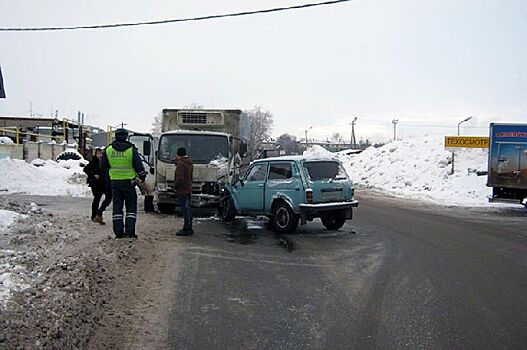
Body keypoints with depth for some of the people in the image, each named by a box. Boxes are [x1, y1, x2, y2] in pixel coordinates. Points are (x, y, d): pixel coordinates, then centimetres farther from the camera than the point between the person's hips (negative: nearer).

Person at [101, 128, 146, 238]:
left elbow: (103, 165, 9)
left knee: (117, 206, 8)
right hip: (128, 182, -2)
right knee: (131, 206, 7)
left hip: (115, 181, 2)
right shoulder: (131, 149, -8)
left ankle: (118, 232, 5)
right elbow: (139, 166, -5)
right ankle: (130, 231, 0)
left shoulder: (109, 150, 0)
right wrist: (142, 176, 12)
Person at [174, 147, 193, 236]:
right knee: (187, 209, 16)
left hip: (182, 190, -10)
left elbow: (180, 178, -24)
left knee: (185, 209, -7)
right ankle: (189, 228, 22)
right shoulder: (189, 163, 12)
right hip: (188, 189, 10)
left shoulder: (181, 164, -17)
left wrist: (175, 186, -8)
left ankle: (187, 229, -4)